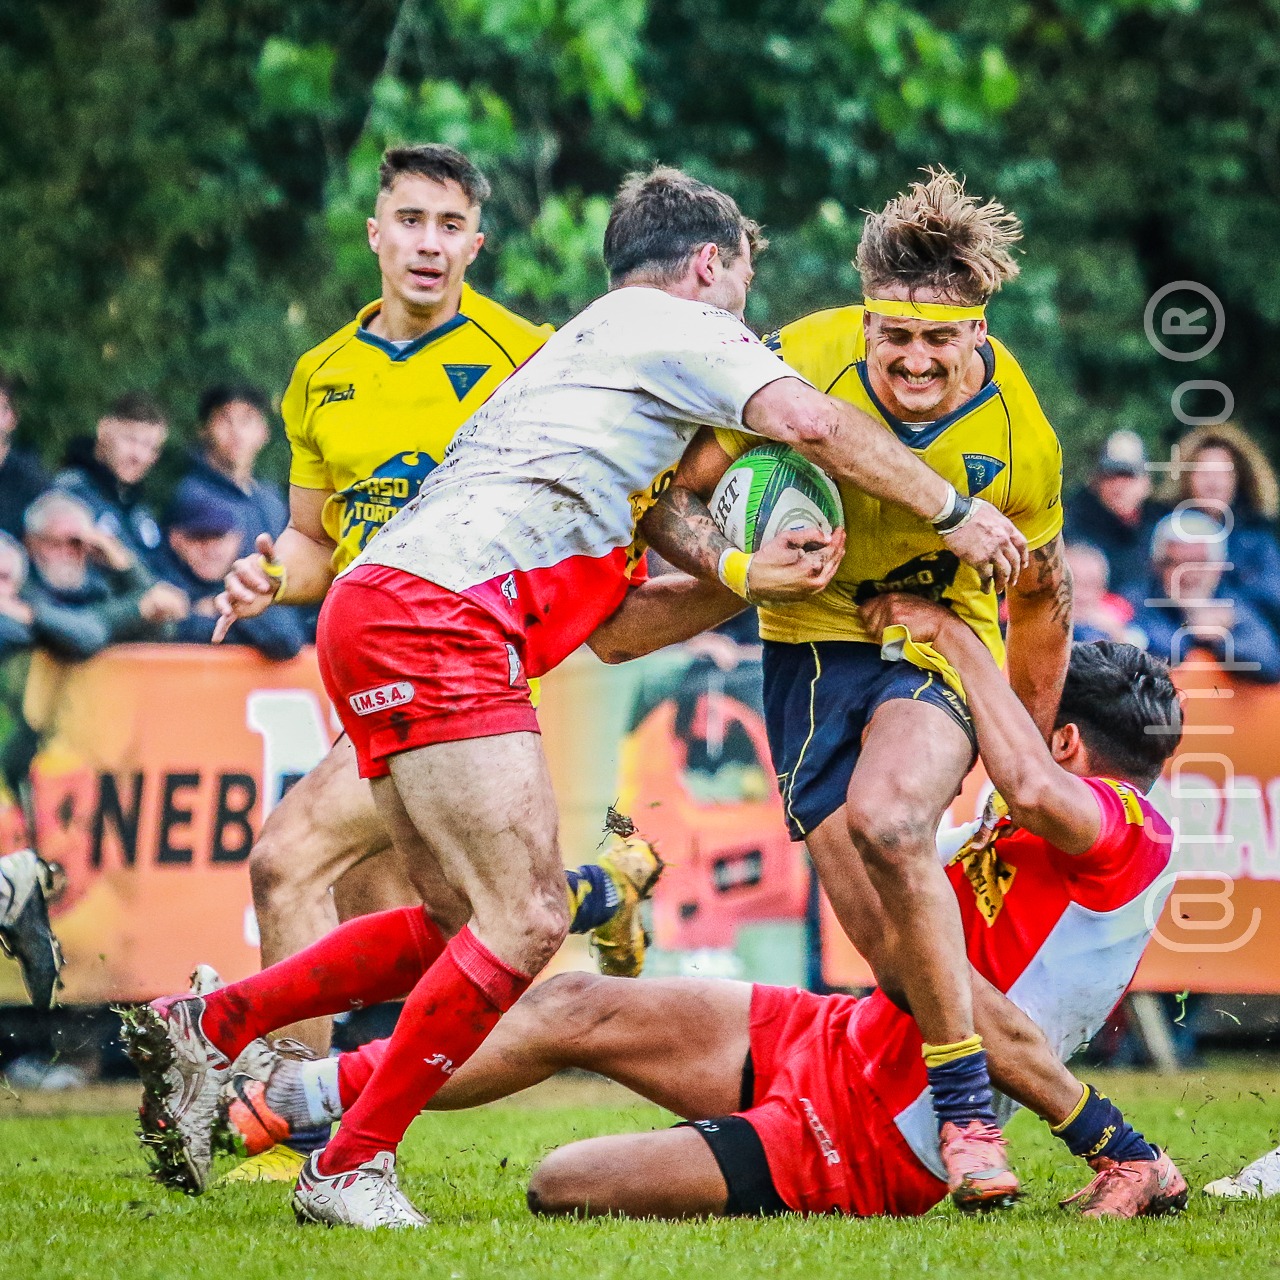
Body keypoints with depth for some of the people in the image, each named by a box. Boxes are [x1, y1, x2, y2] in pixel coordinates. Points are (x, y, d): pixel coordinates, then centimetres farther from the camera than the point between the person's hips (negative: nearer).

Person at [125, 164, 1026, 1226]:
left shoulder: (579, 354, 33)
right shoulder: (677, 324, 6)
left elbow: (612, 625, 28)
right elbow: (812, 422, -11)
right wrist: (952, 511, 0)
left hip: (379, 616, 10)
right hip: (438, 617, -10)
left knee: (475, 920, 15)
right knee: (529, 921, -11)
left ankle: (209, 1026, 16)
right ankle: (353, 1168, -8)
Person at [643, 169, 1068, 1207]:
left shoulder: (1021, 441, -15)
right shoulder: (803, 363, -20)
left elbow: (1041, 595, 4)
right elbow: (668, 496, -12)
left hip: (942, 639, -1)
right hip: (814, 641, 1)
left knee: (887, 820, -32)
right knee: (890, 944, -10)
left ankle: (967, 1107, -22)